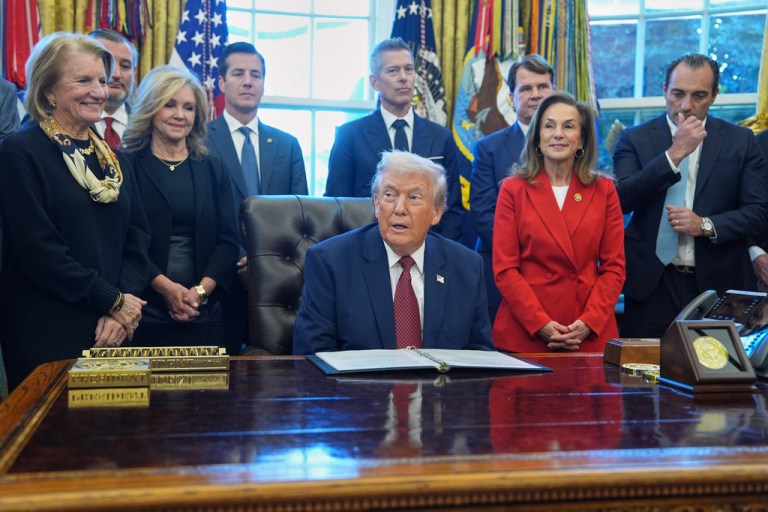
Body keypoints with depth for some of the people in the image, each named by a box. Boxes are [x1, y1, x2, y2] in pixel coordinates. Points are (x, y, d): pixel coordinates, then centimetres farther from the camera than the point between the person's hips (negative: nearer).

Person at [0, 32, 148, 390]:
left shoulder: (112, 158, 12)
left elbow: (137, 239, 8)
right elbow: (38, 249, -15)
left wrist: (123, 308, -8)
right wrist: (115, 301, -13)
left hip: (114, 330, 6)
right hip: (47, 334, -5)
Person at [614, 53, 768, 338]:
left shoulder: (740, 141, 7)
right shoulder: (636, 139, 4)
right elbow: (622, 200, -10)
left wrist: (706, 225, -12)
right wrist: (674, 154, -16)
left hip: (718, 285, 1)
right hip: (652, 285, 0)